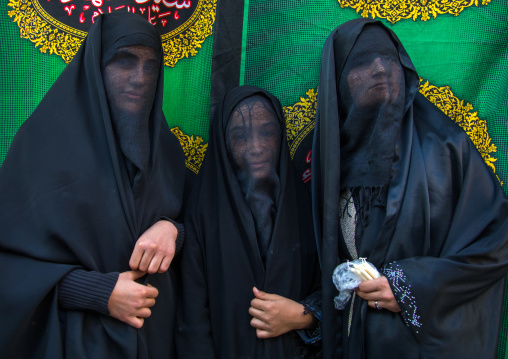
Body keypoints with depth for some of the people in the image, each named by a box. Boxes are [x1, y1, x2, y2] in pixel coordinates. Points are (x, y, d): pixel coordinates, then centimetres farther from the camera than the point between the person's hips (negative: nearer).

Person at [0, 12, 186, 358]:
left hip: (157, 330, 5)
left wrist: (170, 228, -15)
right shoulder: (47, 137, -13)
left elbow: (186, 211, 9)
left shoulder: (162, 144, 2)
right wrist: (98, 291, -21)